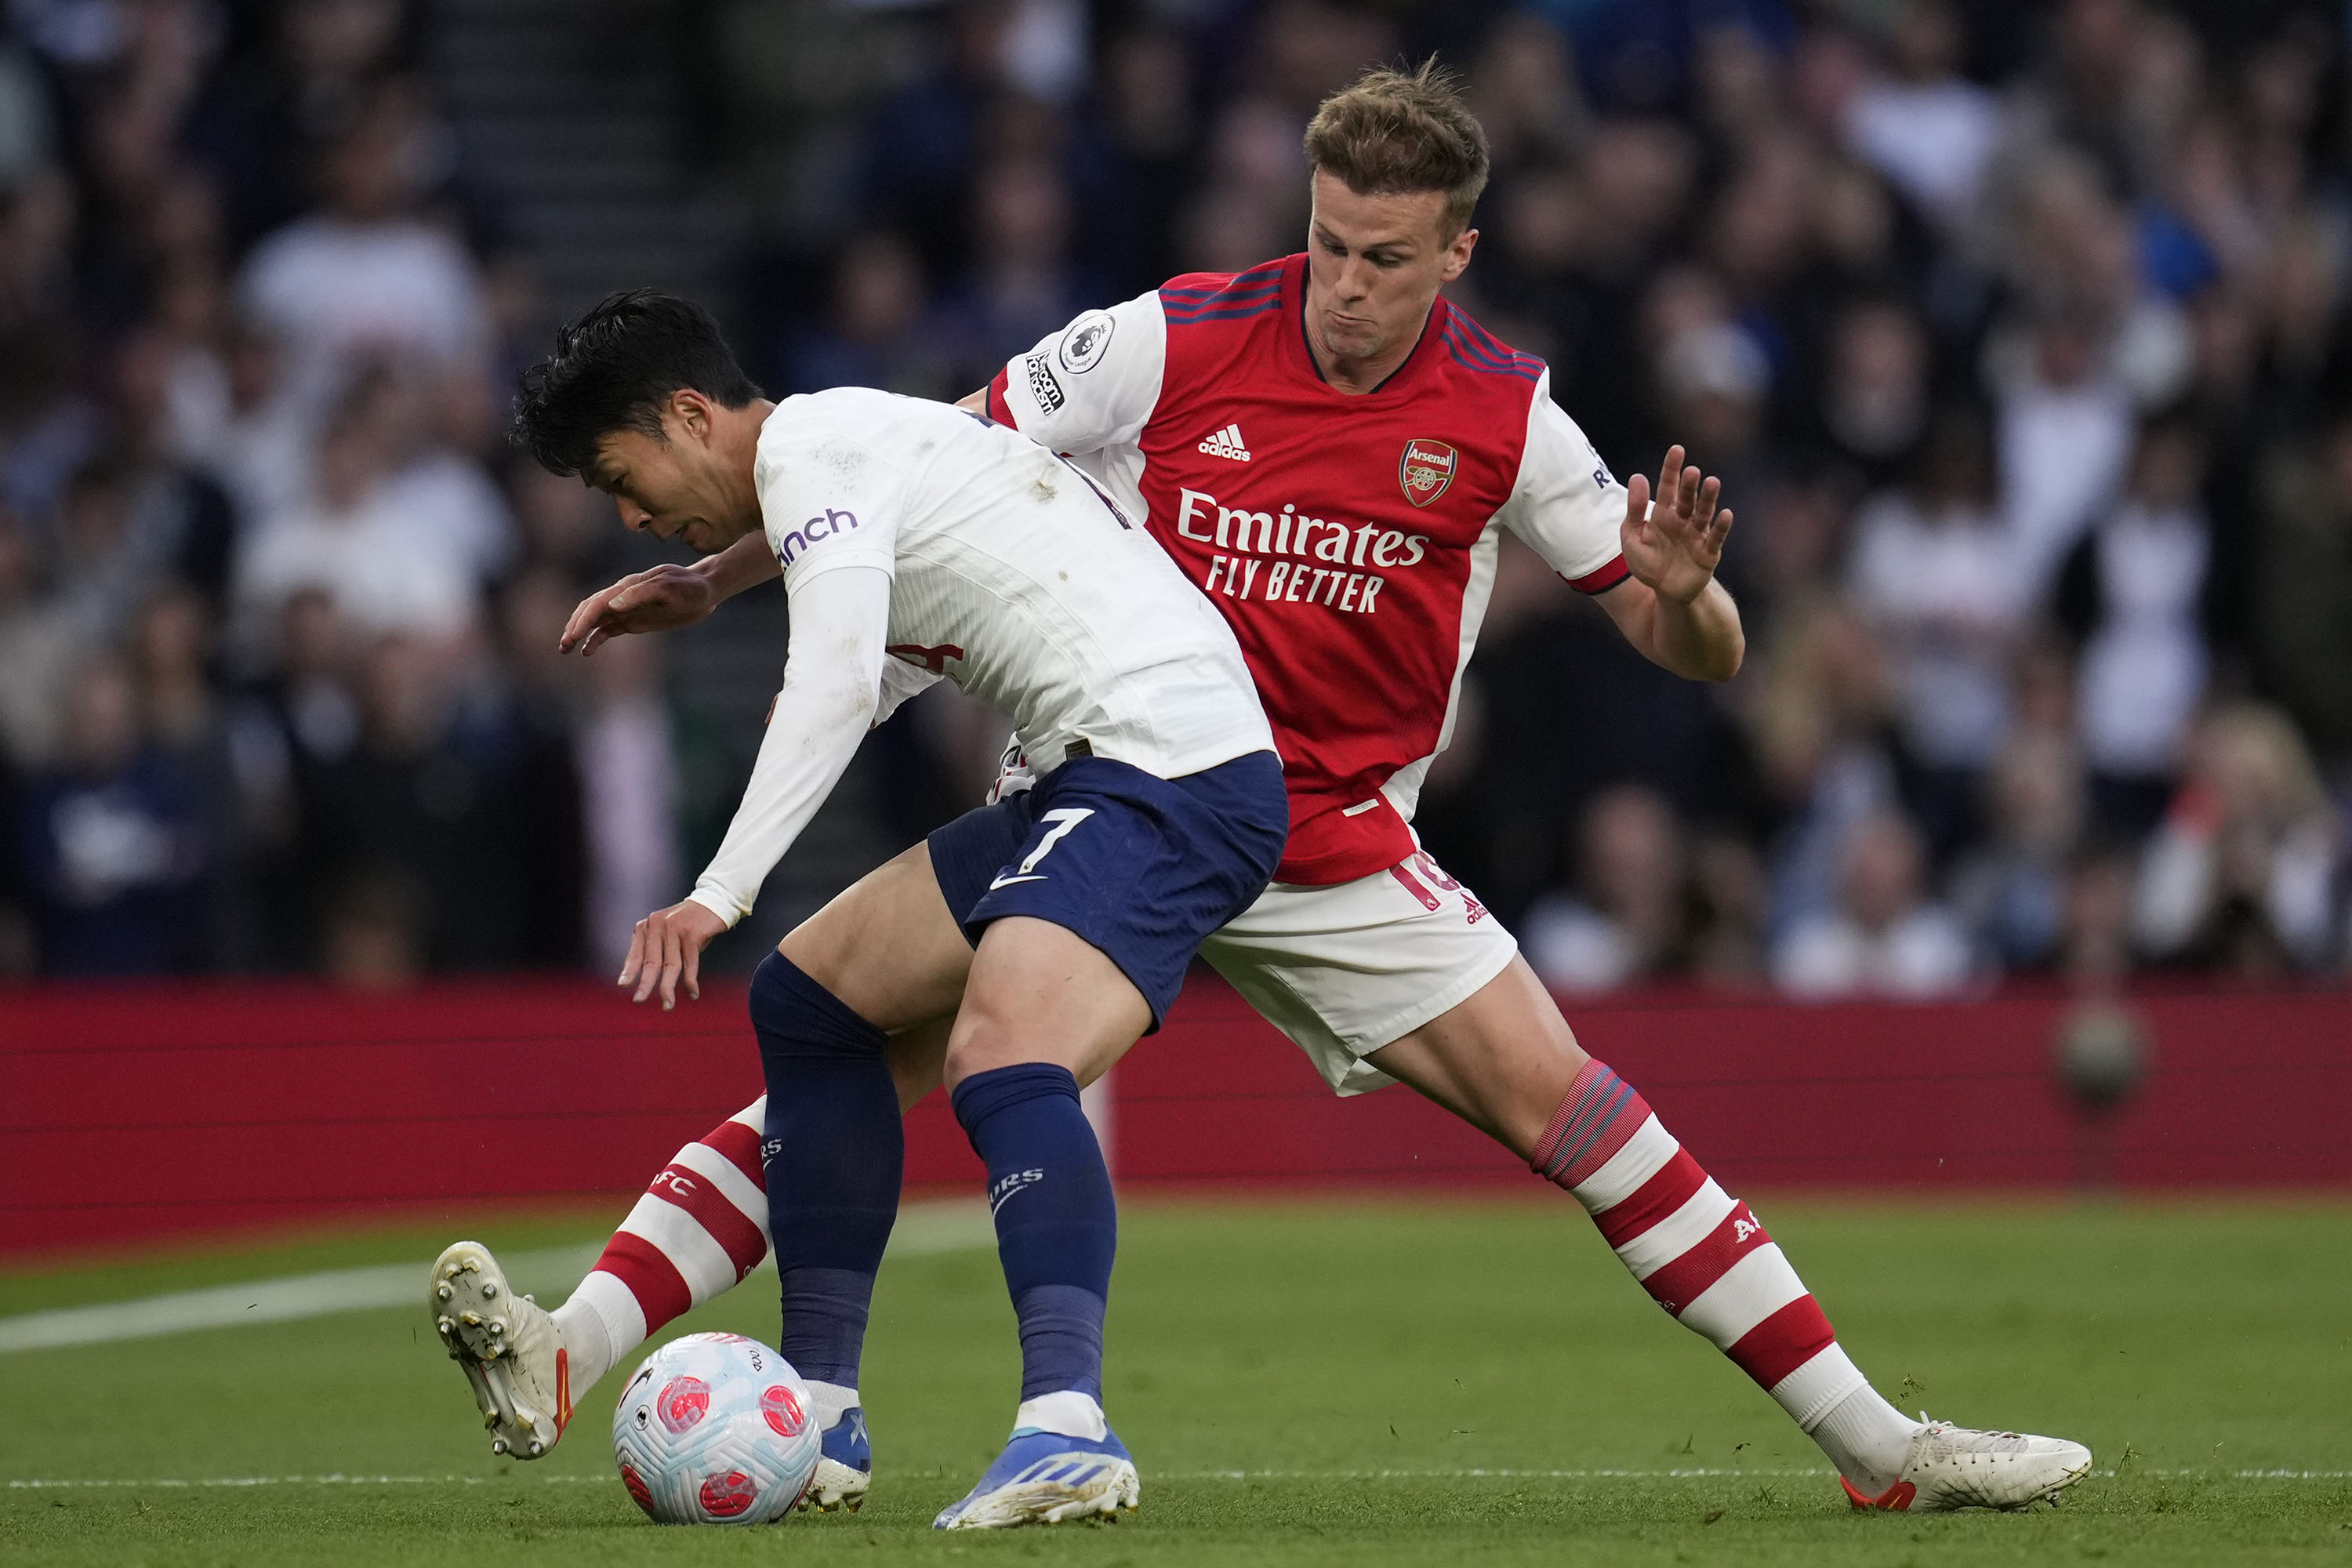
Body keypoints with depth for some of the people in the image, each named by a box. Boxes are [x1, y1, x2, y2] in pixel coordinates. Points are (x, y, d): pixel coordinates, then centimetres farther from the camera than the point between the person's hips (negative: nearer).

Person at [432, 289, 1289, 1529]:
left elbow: (837, 683, -20)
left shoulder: (813, 443, -6)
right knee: (809, 996, 16)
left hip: (1173, 765, -11)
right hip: (1093, 782, 11)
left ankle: (1067, 1428, -48)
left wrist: (718, 895, -24)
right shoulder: (859, 448, 24)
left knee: (999, 1058, -31)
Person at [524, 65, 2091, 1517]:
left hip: (1337, 851, 1)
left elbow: (1699, 651, 0)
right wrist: (711, 578, -3)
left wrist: (1681, 591, -24)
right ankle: (564, 1354, -20)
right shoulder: (1170, 345, -9)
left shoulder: (1503, 419, -4)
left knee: (1564, 1105, -9)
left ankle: (1875, 1441, -3)